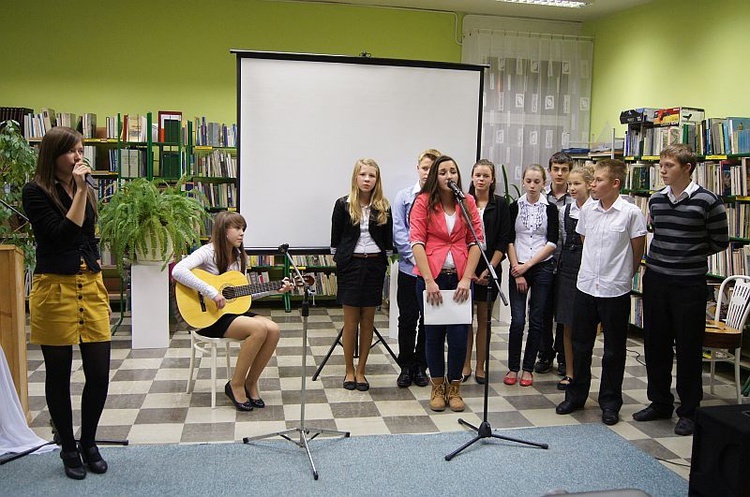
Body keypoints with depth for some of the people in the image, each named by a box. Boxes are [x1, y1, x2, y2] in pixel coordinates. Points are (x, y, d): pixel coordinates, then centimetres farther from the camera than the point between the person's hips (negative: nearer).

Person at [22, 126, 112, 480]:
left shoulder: (86, 191, 13)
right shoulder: (35, 192, -5)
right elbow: (63, 235, -16)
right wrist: (79, 192, -16)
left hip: (91, 286, 5)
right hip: (55, 288, -5)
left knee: (99, 374, 3)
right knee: (59, 375, 7)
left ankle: (89, 442, 23)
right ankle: (69, 449, 23)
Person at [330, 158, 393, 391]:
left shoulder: (383, 207, 4)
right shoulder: (343, 204, -2)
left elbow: (388, 240, 9)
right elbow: (335, 237, 3)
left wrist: (385, 260, 6)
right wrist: (337, 259, 3)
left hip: (374, 265, 2)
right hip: (350, 265, -2)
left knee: (368, 320, 6)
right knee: (351, 320, 2)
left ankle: (360, 370, 16)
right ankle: (349, 371, 14)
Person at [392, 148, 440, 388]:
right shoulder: (404, 196, 3)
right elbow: (399, 232, -1)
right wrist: (416, 257, -10)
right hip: (409, 268, 0)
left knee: (429, 320, 9)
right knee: (407, 319, 6)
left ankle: (420, 366, 23)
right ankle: (406, 367, 19)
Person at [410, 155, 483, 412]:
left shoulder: (467, 202, 4)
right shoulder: (423, 202, -3)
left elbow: (476, 241, 1)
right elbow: (417, 242, -8)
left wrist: (467, 278, -8)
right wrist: (429, 281, -14)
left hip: (460, 277, 1)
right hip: (431, 276, -1)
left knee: (459, 334, -1)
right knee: (434, 333, 8)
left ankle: (454, 388, 18)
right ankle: (437, 388, 23)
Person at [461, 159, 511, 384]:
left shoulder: (500, 204, 3)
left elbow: (503, 240, 0)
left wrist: (489, 269, -8)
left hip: (490, 268, 0)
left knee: (484, 319, 6)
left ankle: (480, 366, 15)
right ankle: (465, 365, 13)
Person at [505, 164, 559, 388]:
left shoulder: (550, 208, 2)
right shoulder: (515, 207, 4)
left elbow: (552, 243, -3)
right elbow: (509, 241, 1)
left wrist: (527, 265, -9)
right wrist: (516, 270, -6)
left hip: (542, 268, 0)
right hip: (517, 268, 0)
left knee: (536, 320, 3)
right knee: (517, 320, -6)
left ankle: (528, 368, 15)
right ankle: (513, 367, 8)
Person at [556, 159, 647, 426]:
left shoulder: (631, 213, -11)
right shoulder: (587, 209, 2)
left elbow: (637, 252, -2)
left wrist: (623, 276, 6)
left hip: (615, 291, -4)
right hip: (585, 286, 4)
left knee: (614, 350, 8)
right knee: (580, 344, 13)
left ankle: (610, 403, 22)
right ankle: (576, 395, 28)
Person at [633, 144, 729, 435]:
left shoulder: (707, 201, -9)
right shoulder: (656, 200, 6)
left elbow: (719, 242, 0)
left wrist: (689, 256, 4)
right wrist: (660, 259, 8)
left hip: (689, 284, -5)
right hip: (655, 281, 5)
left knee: (688, 349, 3)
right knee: (655, 345, 12)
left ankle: (689, 411, 17)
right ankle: (660, 403, 27)